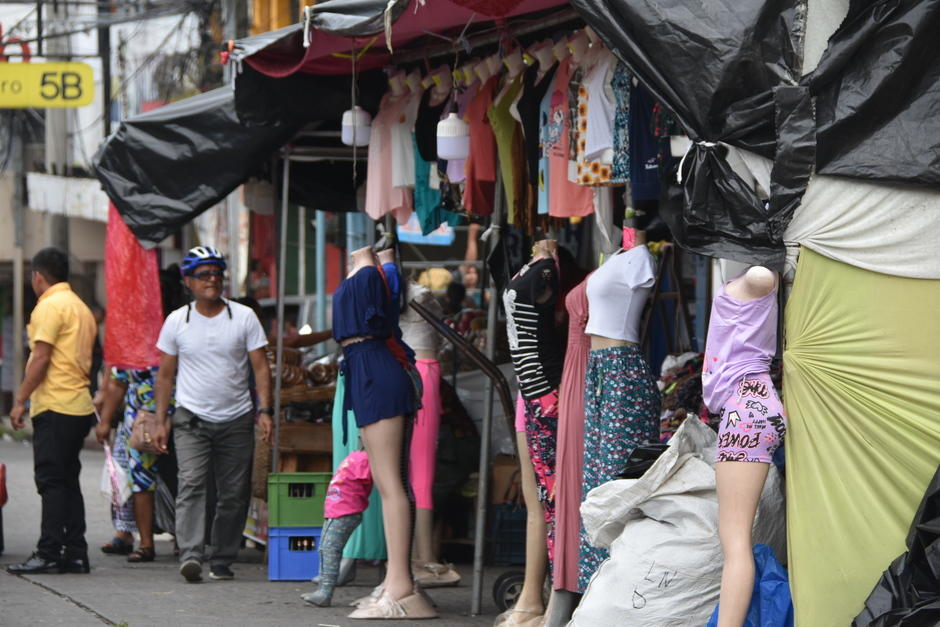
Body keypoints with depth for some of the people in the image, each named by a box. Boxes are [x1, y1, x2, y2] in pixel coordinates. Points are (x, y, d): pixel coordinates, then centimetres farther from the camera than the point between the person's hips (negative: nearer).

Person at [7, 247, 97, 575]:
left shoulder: (50, 306, -9)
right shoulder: (81, 307, 18)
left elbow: (41, 357, -15)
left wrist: (20, 400, -11)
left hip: (54, 406, -9)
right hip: (80, 406, 9)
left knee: (52, 480, -8)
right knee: (68, 480, 10)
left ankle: (49, 553, -10)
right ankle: (75, 553, 9)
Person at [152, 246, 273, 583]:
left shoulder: (244, 317, 3)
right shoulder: (176, 321, 4)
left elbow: (261, 367, 2)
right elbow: (165, 374, 10)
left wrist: (264, 410, -9)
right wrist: (162, 420, 4)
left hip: (236, 419, 1)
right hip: (191, 417, -1)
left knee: (234, 494, 2)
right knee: (191, 483, -18)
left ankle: (221, 560, 13)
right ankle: (190, 555, -28)